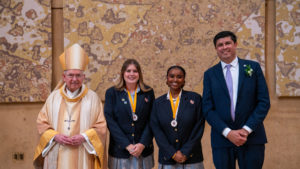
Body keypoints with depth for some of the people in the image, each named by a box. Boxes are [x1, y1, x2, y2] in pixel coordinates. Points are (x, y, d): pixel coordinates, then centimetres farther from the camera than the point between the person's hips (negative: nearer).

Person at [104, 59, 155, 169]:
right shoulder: (112, 93, 0)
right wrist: (127, 145, -12)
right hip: (120, 150, -1)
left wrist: (142, 144, -10)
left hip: (143, 150, 1)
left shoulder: (148, 92, 4)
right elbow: (110, 121, -6)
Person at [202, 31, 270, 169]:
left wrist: (246, 129, -10)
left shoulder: (253, 67, 3)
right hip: (222, 139, 1)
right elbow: (207, 108, 0)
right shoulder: (210, 74, 5)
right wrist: (228, 132, -11)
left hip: (252, 138, 0)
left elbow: (264, 102, 0)